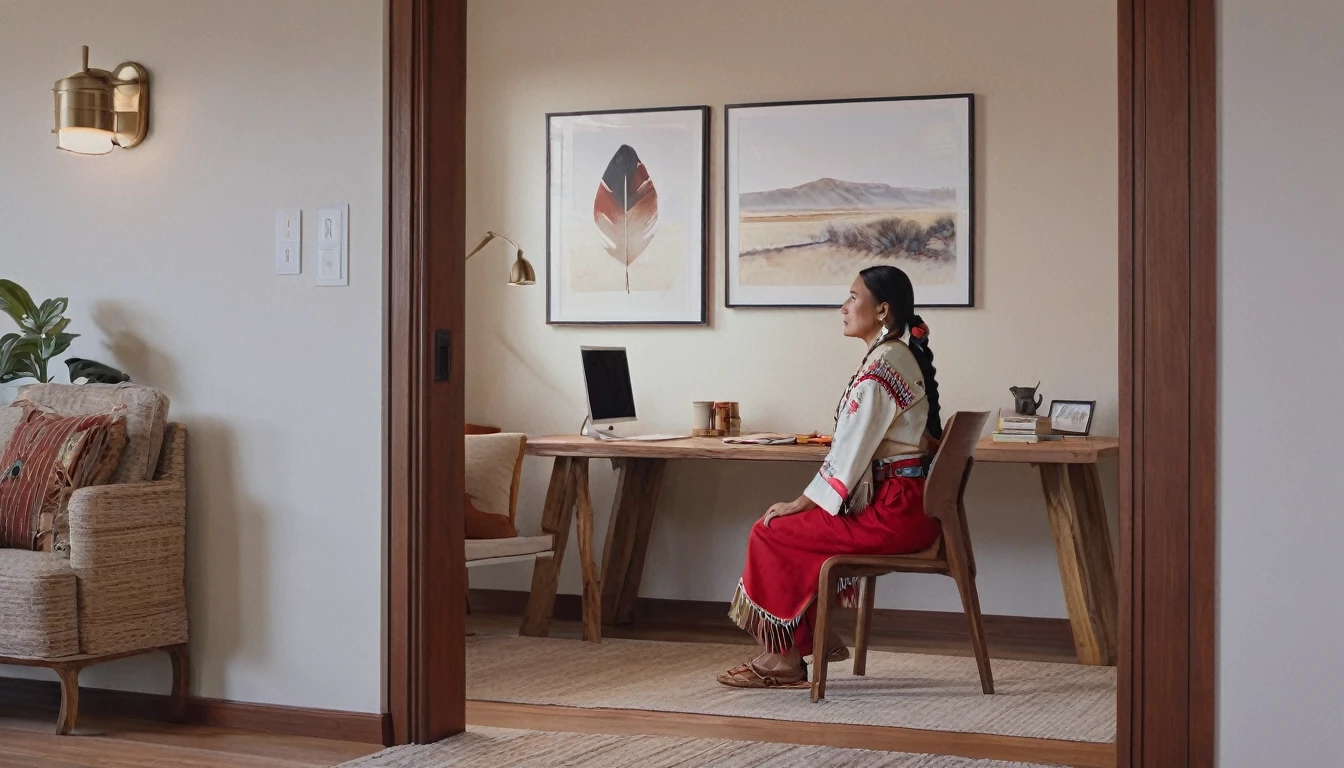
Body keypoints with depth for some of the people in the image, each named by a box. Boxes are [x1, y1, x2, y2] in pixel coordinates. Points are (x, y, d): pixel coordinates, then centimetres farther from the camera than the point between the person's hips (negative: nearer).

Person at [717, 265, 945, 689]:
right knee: (794, 529, 14)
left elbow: (852, 449, -18)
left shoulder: (881, 365, -17)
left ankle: (784, 659, 5)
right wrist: (808, 500, 13)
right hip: (905, 505, 10)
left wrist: (801, 503, -8)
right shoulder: (900, 357, 14)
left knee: (770, 534, -5)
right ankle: (818, 639, 17)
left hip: (891, 512, -10)